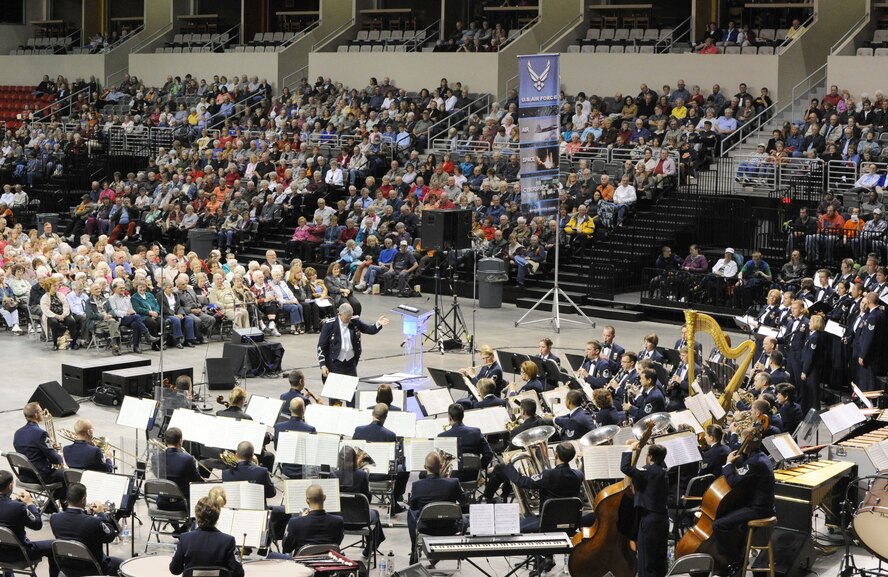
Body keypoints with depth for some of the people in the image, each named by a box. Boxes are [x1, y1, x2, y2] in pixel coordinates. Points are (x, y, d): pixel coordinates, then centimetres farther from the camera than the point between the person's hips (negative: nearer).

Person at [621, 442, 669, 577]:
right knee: (660, 560, 15)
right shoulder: (663, 470, 8)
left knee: (646, 562, -5)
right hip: (662, 518, 9)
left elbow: (625, 468, -26)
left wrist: (630, 449, -14)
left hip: (649, 519, -9)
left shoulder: (648, 471, -17)